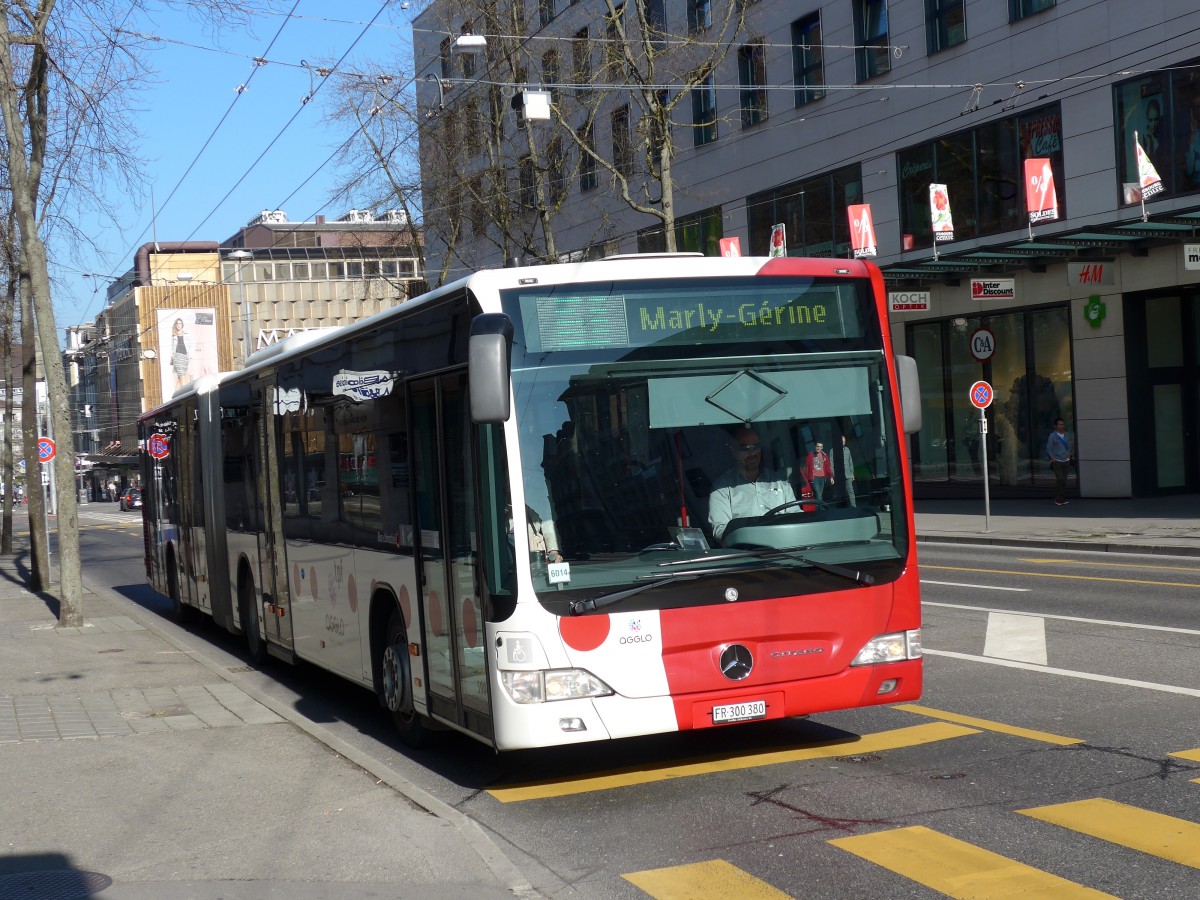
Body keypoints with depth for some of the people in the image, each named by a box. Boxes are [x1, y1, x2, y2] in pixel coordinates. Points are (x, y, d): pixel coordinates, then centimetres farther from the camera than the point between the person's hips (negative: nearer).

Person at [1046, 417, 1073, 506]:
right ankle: (1058, 499, -2)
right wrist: (1052, 457, -16)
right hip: (1057, 461, -5)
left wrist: (1071, 455, 5)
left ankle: (1062, 499, 12)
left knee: (1064, 480, 6)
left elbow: (1070, 447, 19)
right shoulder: (1052, 436, -5)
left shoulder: (1067, 435, 11)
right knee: (1060, 479, -12)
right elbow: (1049, 449, -5)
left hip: (1066, 461, 5)